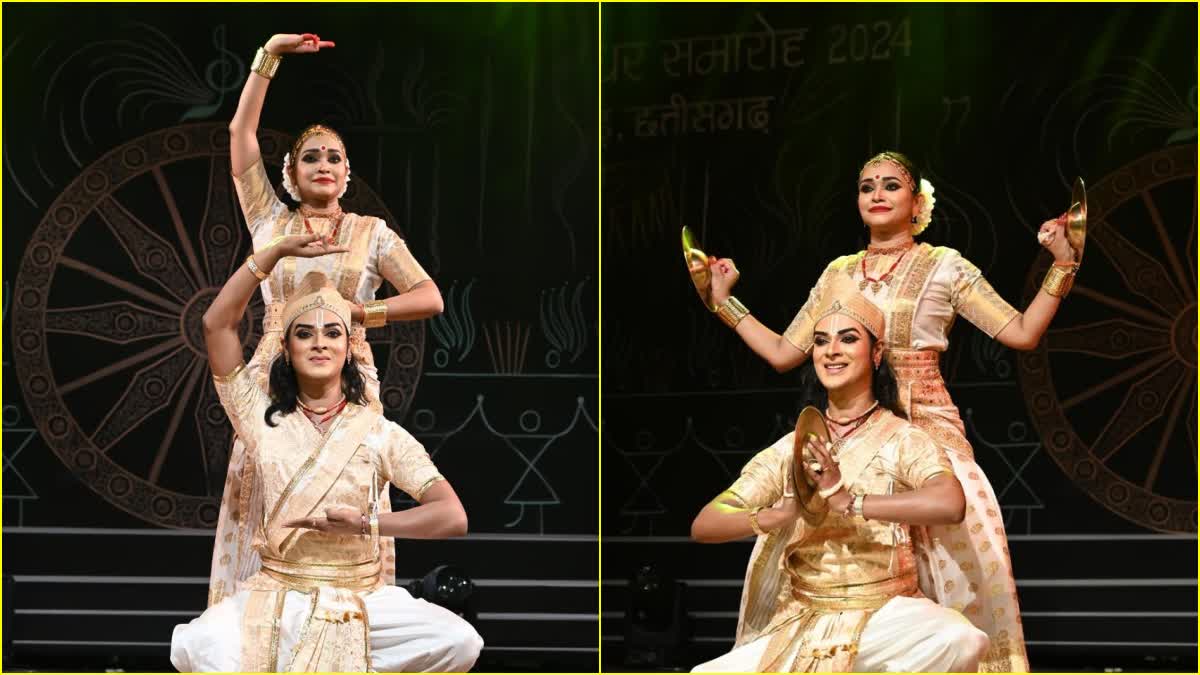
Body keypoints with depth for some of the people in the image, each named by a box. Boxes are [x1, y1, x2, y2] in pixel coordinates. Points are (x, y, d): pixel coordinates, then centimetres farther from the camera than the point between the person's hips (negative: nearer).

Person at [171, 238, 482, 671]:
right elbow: (216, 324, -2)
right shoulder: (263, 419, 5)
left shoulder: (380, 433, 1)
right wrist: (280, 251, -5)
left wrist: (366, 524, -23)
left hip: (362, 603, 1)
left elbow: (452, 516, -9)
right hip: (274, 599, 0)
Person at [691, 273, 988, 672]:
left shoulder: (902, 439, -3)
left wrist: (845, 500, -26)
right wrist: (781, 514, -20)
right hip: (801, 623, 3)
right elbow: (703, 527, -1)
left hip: (884, 614, -3)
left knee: (962, 642, -34)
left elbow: (950, 505, -25)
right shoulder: (792, 449, 6)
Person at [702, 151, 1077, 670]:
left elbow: (1022, 332, 0)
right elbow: (782, 353, 17)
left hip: (925, 428, -3)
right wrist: (724, 300, 19)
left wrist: (1062, 265, -9)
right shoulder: (839, 273, 13)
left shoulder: (944, 267, 3)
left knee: (948, 561, -10)